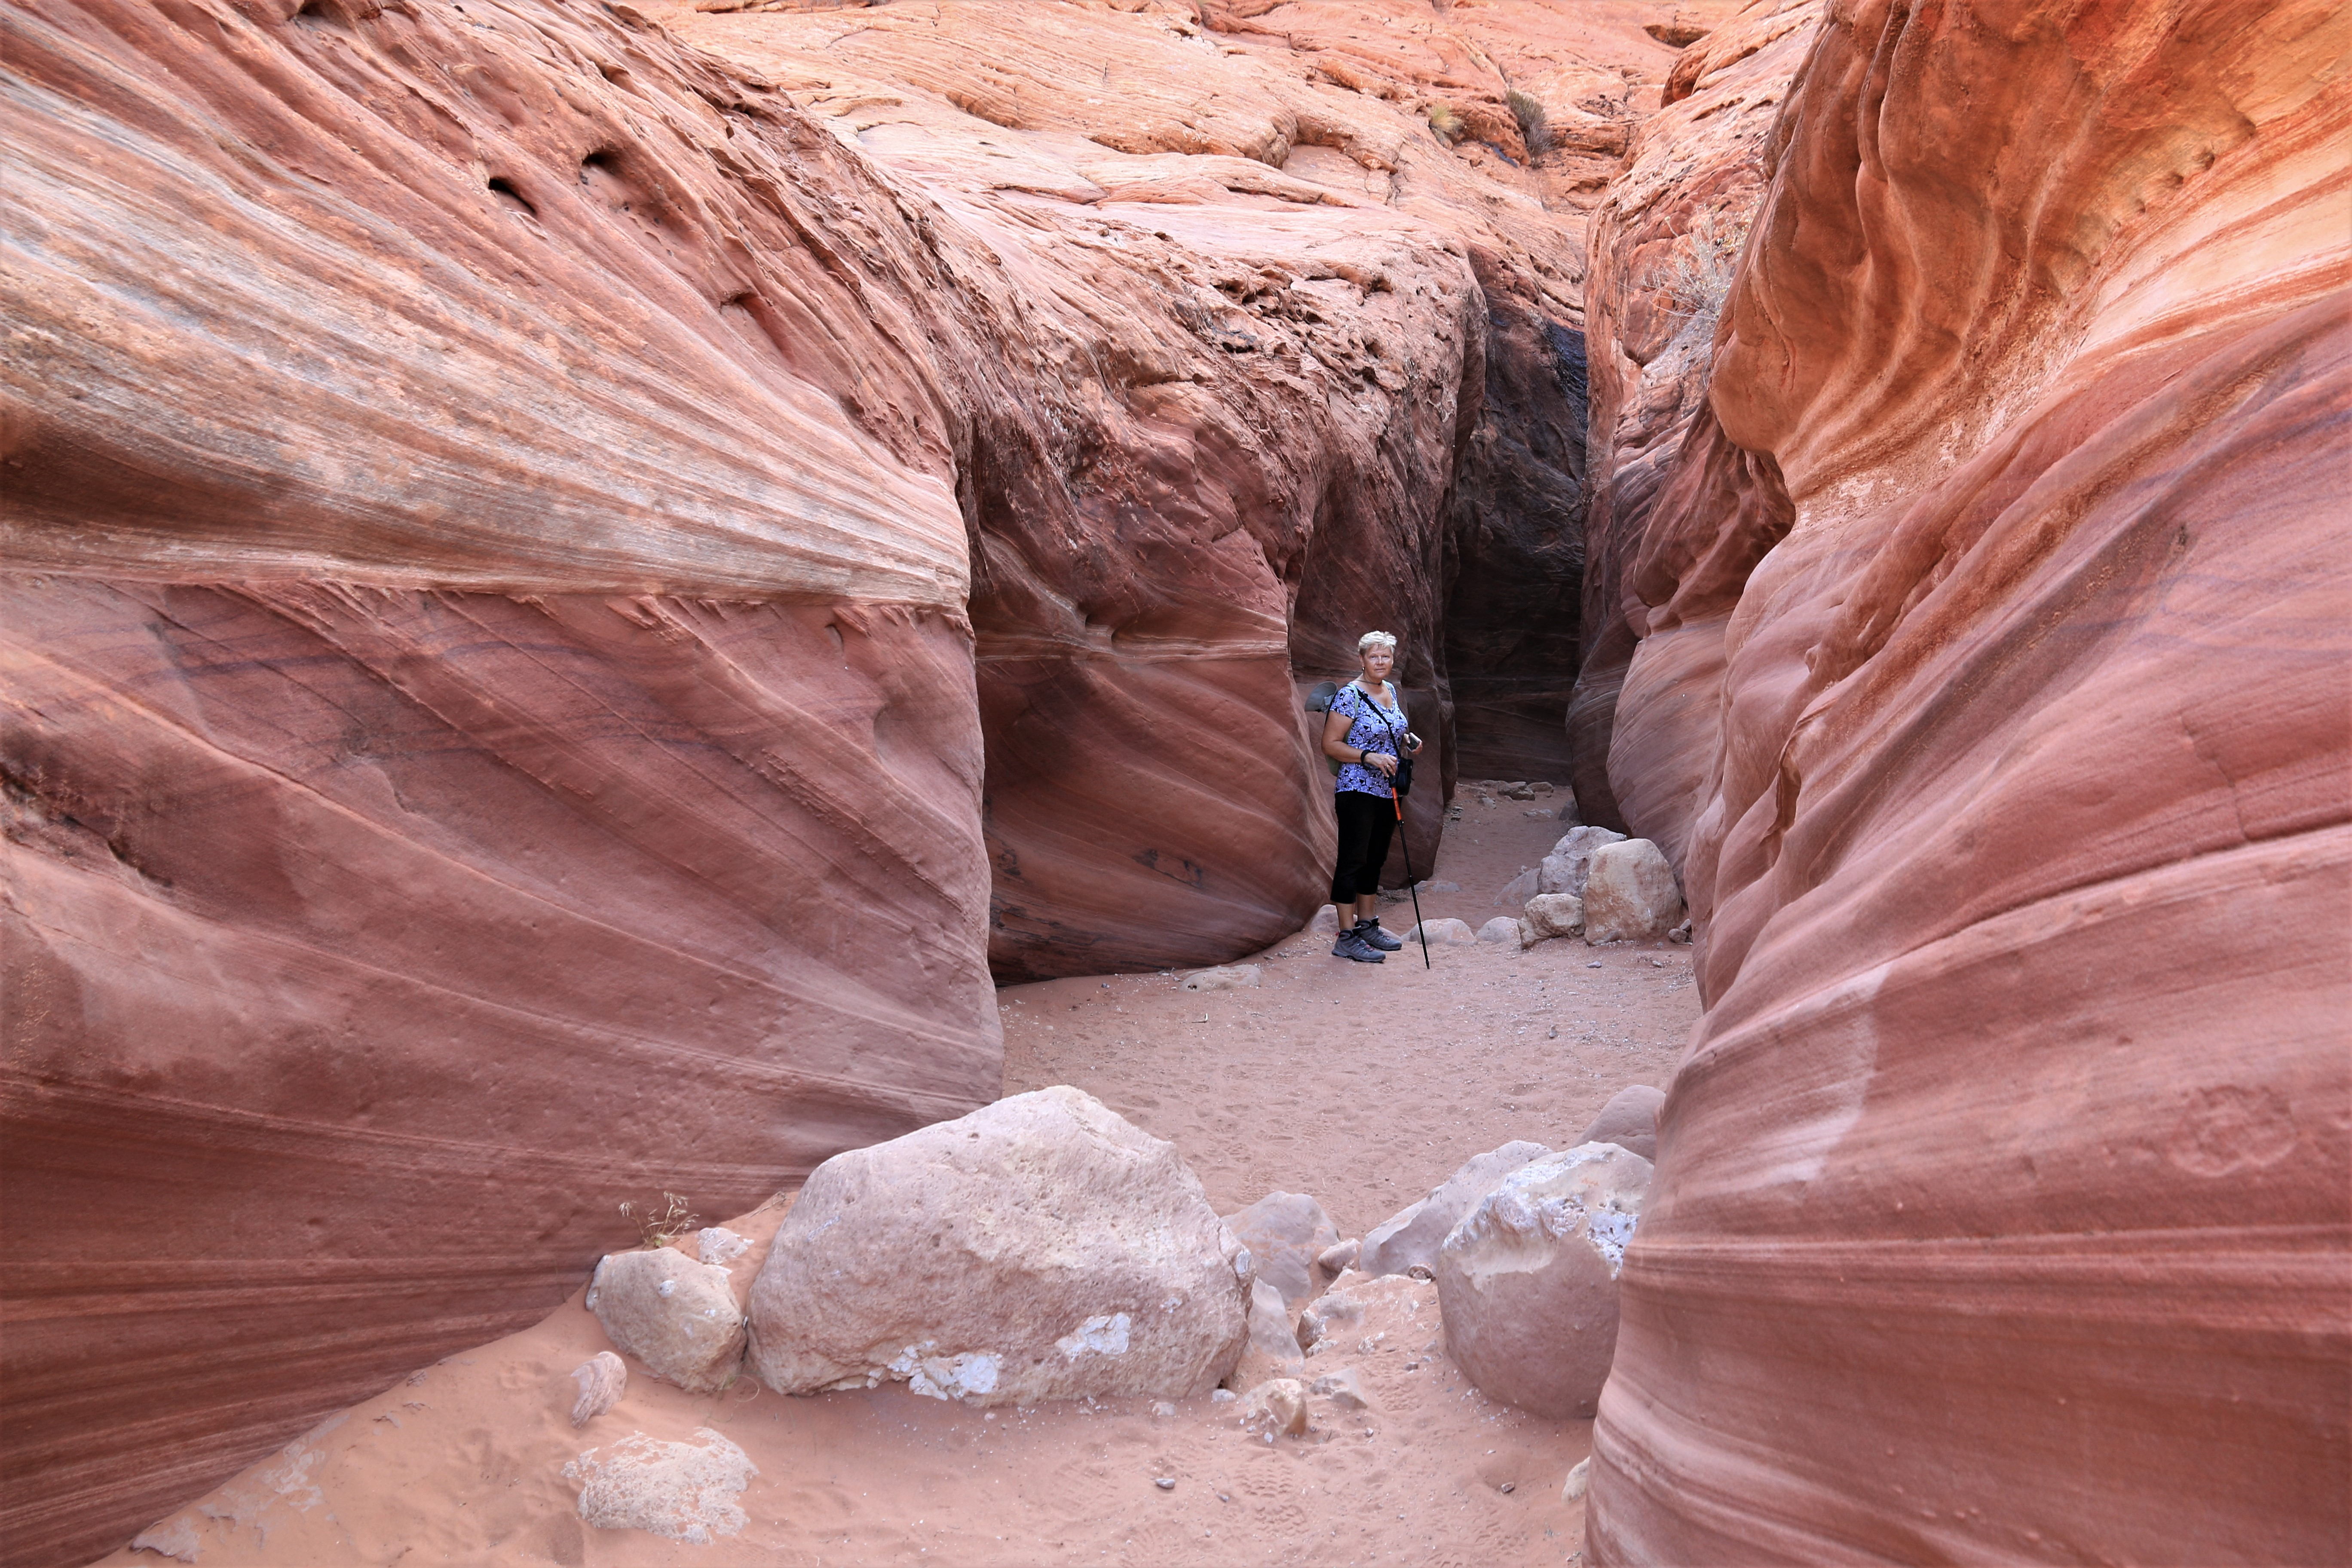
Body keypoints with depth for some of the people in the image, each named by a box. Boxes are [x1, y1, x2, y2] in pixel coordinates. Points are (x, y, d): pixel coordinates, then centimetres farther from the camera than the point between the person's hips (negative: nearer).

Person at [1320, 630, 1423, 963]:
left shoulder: (1391, 692, 11)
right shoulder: (1350, 695, -13)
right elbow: (1330, 745, -15)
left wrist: (1407, 742, 5)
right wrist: (1369, 757, -24)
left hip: (1386, 792, 8)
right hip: (1357, 791, -8)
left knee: (1374, 861, 15)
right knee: (1353, 861, -5)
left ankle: (1368, 926, 26)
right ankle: (1346, 938, -2)